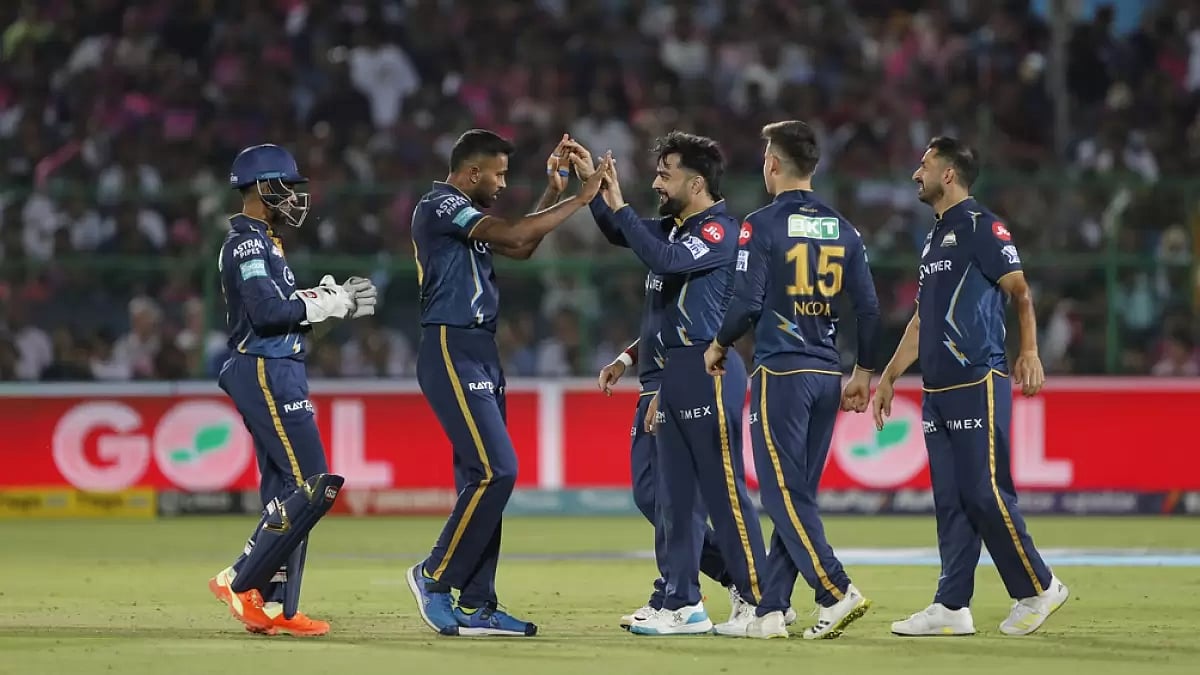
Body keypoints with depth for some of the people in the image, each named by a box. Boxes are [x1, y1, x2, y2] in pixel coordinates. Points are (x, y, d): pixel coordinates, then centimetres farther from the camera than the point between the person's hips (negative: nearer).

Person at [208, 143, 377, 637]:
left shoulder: (262, 244, 20)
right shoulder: (245, 244, -11)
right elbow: (267, 311, -23)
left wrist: (336, 302, 7)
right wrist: (328, 303, -13)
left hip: (278, 373, 11)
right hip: (266, 374, -11)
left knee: (286, 491, 9)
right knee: (312, 485, -13)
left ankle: (276, 608, 9)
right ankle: (240, 582, -9)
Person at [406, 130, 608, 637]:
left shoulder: (464, 215, 20)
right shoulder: (440, 206, -11)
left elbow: (521, 248, 25)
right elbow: (514, 234, -20)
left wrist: (553, 192, 17)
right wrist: (579, 200, -14)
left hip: (479, 356, 11)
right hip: (452, 352, -11)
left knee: (481, 479, 9)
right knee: (496, 469, -16)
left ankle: (475, 606, 10)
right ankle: (435, 576, -6)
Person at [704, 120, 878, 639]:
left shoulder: (763, 225, -7)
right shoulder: (842, 229, 9)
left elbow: (748, 302, -13)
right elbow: (869, 308, 7)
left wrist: (719, 346, 5)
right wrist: (863, 372, 18)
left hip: (780, 373, -6)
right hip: (827, 377, 6)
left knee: (784, 494, -4)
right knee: (795, 495, 10)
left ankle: (837, 592, -17)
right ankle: (770, 611, 11)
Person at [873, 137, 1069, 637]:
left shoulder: (981, 226, -6)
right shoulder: (935, 238, 22)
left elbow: (1020, 292, -12)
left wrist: (1029, 354, -24)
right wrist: (889, 376, 27)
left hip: (978, 384, -9)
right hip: (938, 389, 9)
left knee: (984, 493, -10)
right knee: (950, 500, 6)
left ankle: (1038, 590, 2)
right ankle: (951, 607, 6)